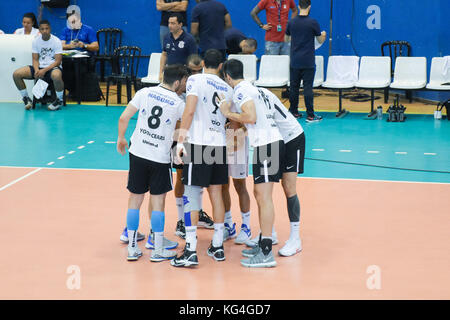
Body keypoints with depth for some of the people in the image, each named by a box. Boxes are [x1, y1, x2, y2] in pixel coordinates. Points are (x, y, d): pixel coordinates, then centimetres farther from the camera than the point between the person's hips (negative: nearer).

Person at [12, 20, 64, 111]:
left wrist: (44, 70, -23)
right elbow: (35, 59, 5)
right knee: (16, 74, -14)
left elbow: (58, 61, -11)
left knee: (56, 75, -42)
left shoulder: (56, 41, -8)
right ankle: (26, 99, 4)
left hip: (53, 67, -4)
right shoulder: (36, 41, 4)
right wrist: (37, 70, -17)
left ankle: (59, 100, -17)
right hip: (39, 67, 4)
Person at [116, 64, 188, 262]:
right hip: (160, 158, -2)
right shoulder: (179, 104, -6)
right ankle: (158, 250, 13)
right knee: (158, 201, 8)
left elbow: (123, 118, -1)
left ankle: (132, 248, 16)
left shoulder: (145, 93, 0)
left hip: (138, 152, 3)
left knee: (135, 199, 11)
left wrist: (121, 139, 12)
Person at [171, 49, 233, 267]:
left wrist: (180, 141, -12)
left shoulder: (196, 80, -2)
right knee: (216, 194, 14)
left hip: (198, 143, -5)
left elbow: (189, 111, -13)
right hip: (220, 144, 5)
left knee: (192, 195, -4)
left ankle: (191, 251, -7)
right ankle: (217, 246, 21)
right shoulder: (227, 88, 15)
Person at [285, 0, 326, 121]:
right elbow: (320, 40, 2)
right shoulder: (313, 23, -9)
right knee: (308, 87, -3)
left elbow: (286, 39, 16)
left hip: (294, 61, 3)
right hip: (308, 61, -3)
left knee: (294, 87, 10)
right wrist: (323, 35, 25)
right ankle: (310, 115, -2)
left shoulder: (291, 22, 1)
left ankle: (294, 112, 17)